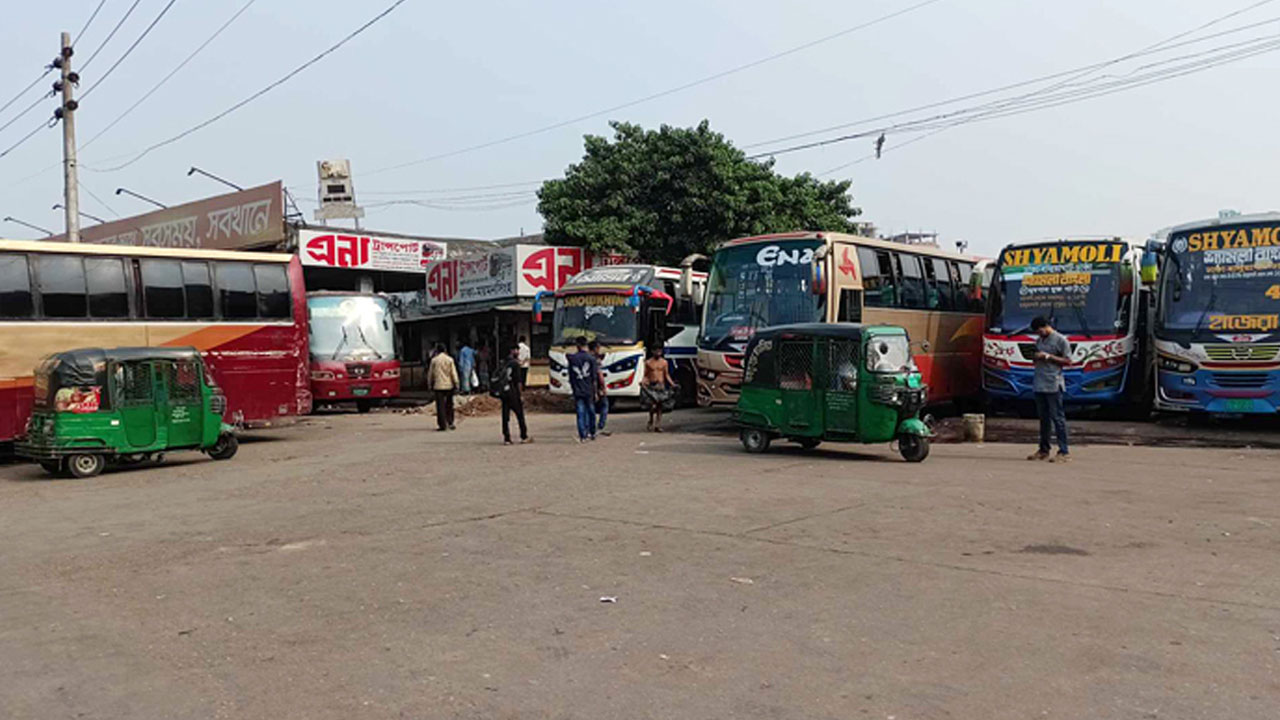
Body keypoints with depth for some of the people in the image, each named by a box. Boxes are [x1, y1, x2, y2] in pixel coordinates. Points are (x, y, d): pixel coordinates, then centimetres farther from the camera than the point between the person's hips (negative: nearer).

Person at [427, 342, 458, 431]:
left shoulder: (434, 360, -1)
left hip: (438, 386, -1)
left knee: (440, 406, -2)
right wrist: (456, 384, 3)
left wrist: (430, 384, 13)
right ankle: (450, 423, 14)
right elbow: (453, 373, -2)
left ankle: (442, 425, -5)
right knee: (449, 405, 14)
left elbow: (430, 373, 4)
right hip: (449, 385, 1)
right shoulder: (450, 359, 0)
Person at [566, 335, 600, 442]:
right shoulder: (591, 358, -6)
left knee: (580, 413, 3)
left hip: (577, 391, 1)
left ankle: (583, 435, 1)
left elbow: (571, 377, 6)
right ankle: (591, 433, 23)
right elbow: (594, 378, -7)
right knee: (591, 412, 13)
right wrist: (595, 392, 0)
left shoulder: (572, 358, 0)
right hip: (589, 391, -1)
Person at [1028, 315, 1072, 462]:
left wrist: (1048, 357, -14)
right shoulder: (1039, 340, 17)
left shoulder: (1060, 340, -5)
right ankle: (1043, 450, 17)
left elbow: (1067, 361, -7)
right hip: (1039, 384, 7)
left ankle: (1064, 452, -4)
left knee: (1057, 418, -7)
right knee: (1043, 418, 11)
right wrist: (1036, 358, 3)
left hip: (1053, 385, -7)